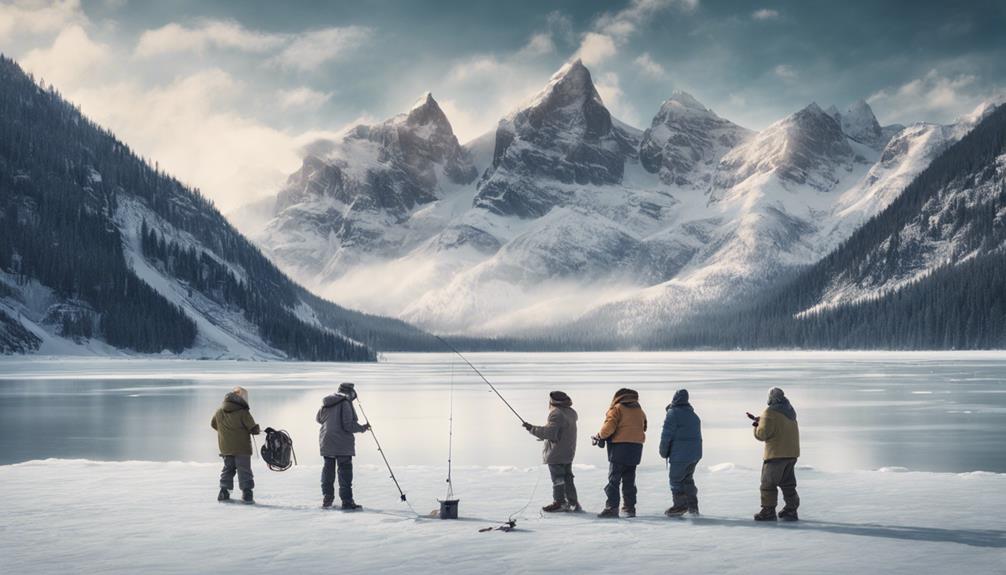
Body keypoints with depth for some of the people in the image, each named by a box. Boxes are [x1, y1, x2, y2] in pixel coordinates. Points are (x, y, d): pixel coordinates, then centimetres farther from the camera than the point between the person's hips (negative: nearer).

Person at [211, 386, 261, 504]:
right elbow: (253, 428, -14)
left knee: (228, 469, 18)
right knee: (244, 470, 0)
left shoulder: (219, 412, 3)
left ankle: (224, 492, 14)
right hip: (242, 448, -5)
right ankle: (247, 493, -6)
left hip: (225, 448, 5)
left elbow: (213, 424, 20)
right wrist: (255, 430, 9)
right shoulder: (243, 412, -15)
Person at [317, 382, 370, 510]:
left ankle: (326, 499, 20)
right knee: (345, 470, -3)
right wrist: (363, 428, -4)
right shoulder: (345, 403, -14)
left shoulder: (326, 403, 8)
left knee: (328, 469, 16)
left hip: (326, 442, 7)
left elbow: (319, 418, 22)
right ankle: (347, 501, -6)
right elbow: (349, 425, -19)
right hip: (342, 443, -7)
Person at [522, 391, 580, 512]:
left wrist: (532, 428, -20)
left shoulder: (556, 413, -21)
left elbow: (550, 432, -27)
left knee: (558, 478, 0)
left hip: (556, 453, -9)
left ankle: (559, 502, 6)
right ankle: (573, 503, 18)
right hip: (568, 453, 9)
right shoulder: (571, 412, 9)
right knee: (567, 478, 15)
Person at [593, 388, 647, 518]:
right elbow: (643, 428, 16)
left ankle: (612, 507, -9)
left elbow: (609, 427, -14)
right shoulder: (639, 410, 15)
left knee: (613, 479, -3)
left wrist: (600, 436, 3)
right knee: (629, 480, 12)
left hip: (619, 447, -6)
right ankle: (630, 508, 11)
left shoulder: (617, 409, -4)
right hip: (636, 447, 6)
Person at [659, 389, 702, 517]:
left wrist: (663, 452, -2)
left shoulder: (673, 414, -13)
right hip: (695, 453, 8)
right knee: (687, 479, 19)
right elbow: (697, 435, 16)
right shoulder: (694, 415, 14)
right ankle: (693, 506, 17)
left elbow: (667, 435, -15)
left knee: (675, 479, 3)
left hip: (679, 454, -8)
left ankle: (680, 505, 4)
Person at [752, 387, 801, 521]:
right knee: (788, 483, 15)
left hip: (776, 453, -8)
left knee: (768, 483, 1)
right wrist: (762, 421, 15)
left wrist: (757, 427, 4)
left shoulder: (770, 413, -15)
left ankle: (768, 511, 0)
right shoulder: (790, 411, 12)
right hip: (792, 453, 8)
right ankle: (791, 510, 13)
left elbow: (763, 434, -17)